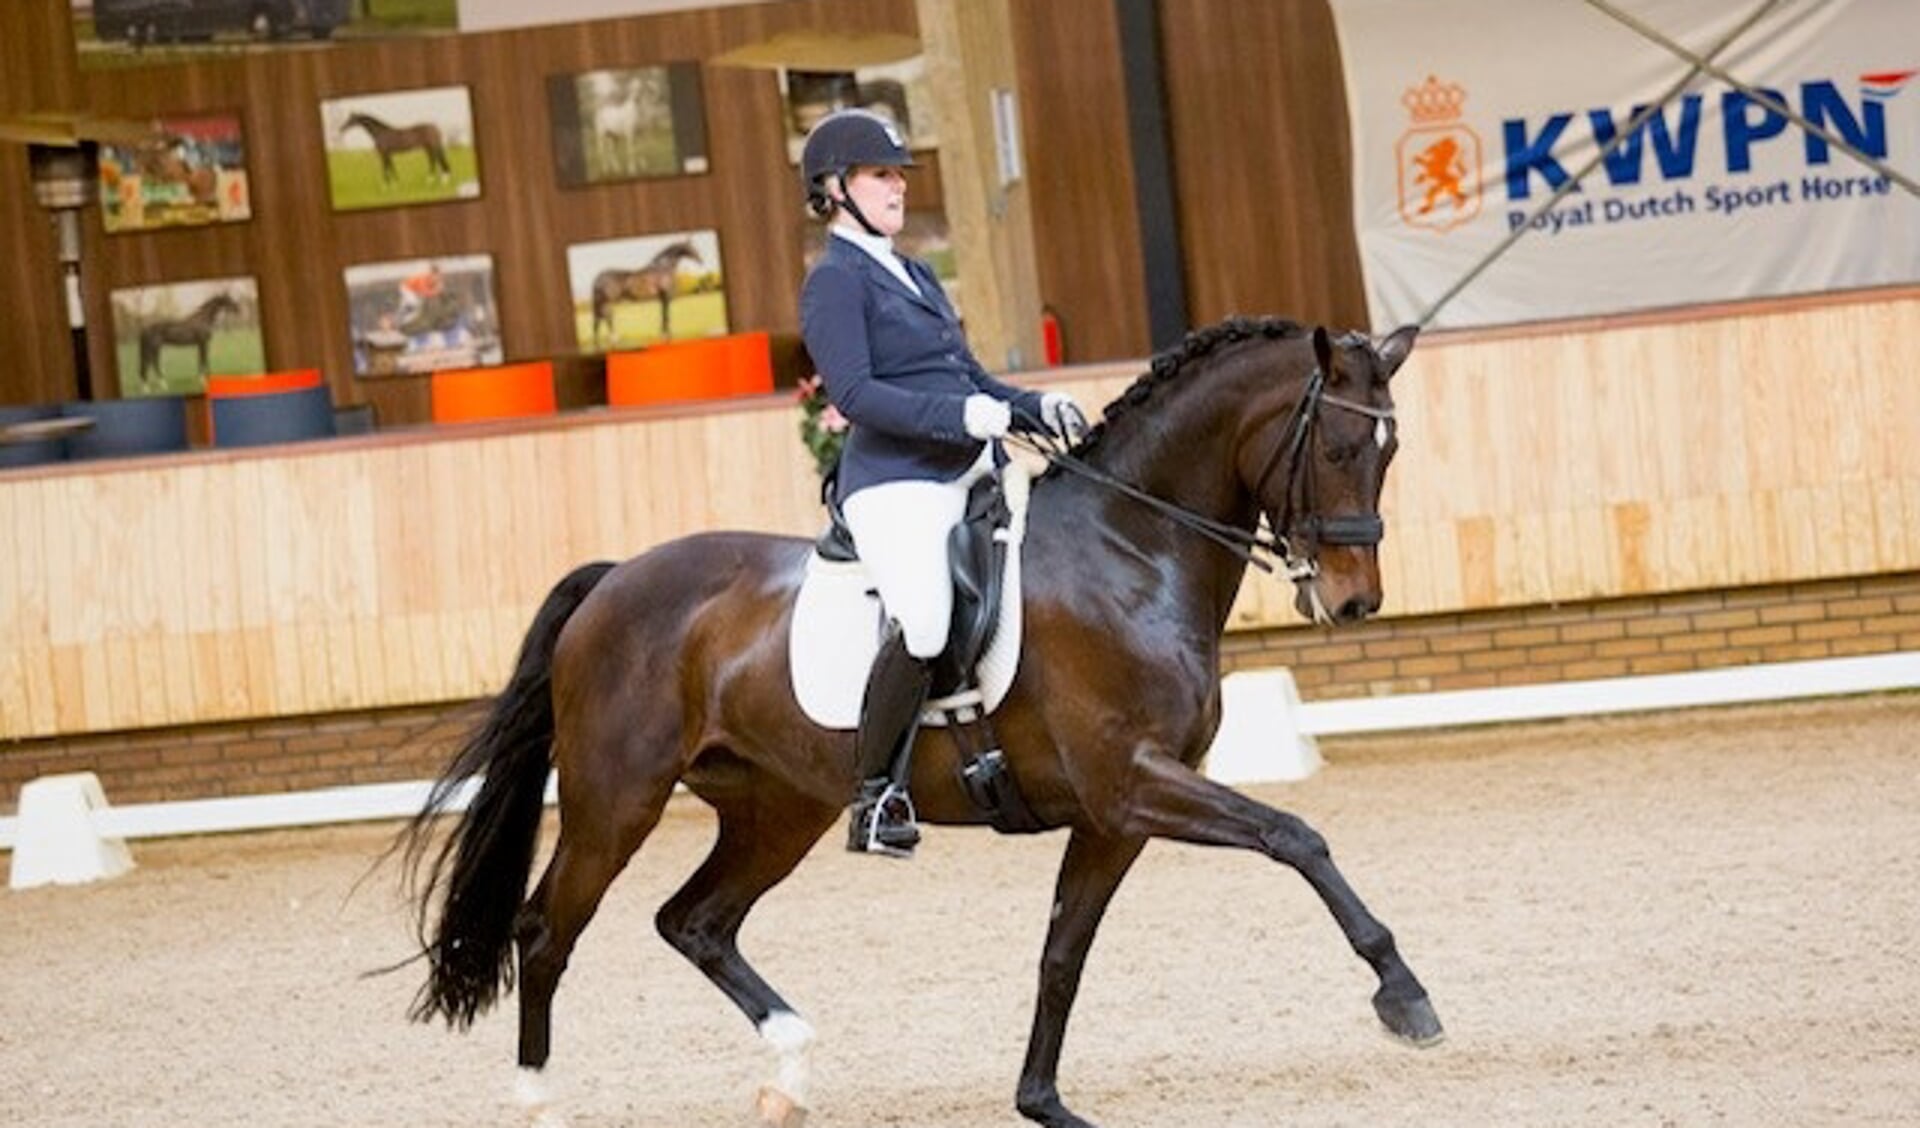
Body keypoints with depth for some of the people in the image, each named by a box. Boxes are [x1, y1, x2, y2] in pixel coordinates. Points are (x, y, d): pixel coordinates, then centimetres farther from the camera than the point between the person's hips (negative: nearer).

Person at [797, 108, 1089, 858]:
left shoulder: (916, 277, 24)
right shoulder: (835, 281, -2)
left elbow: (970, 382, 27)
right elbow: (855, 393, -15)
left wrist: (1038, 408, 8)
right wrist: (963, 415, -25)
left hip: (969, 477, 10)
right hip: (895, 484, -10)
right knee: (923, 624, -29)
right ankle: (875, 796, -18)